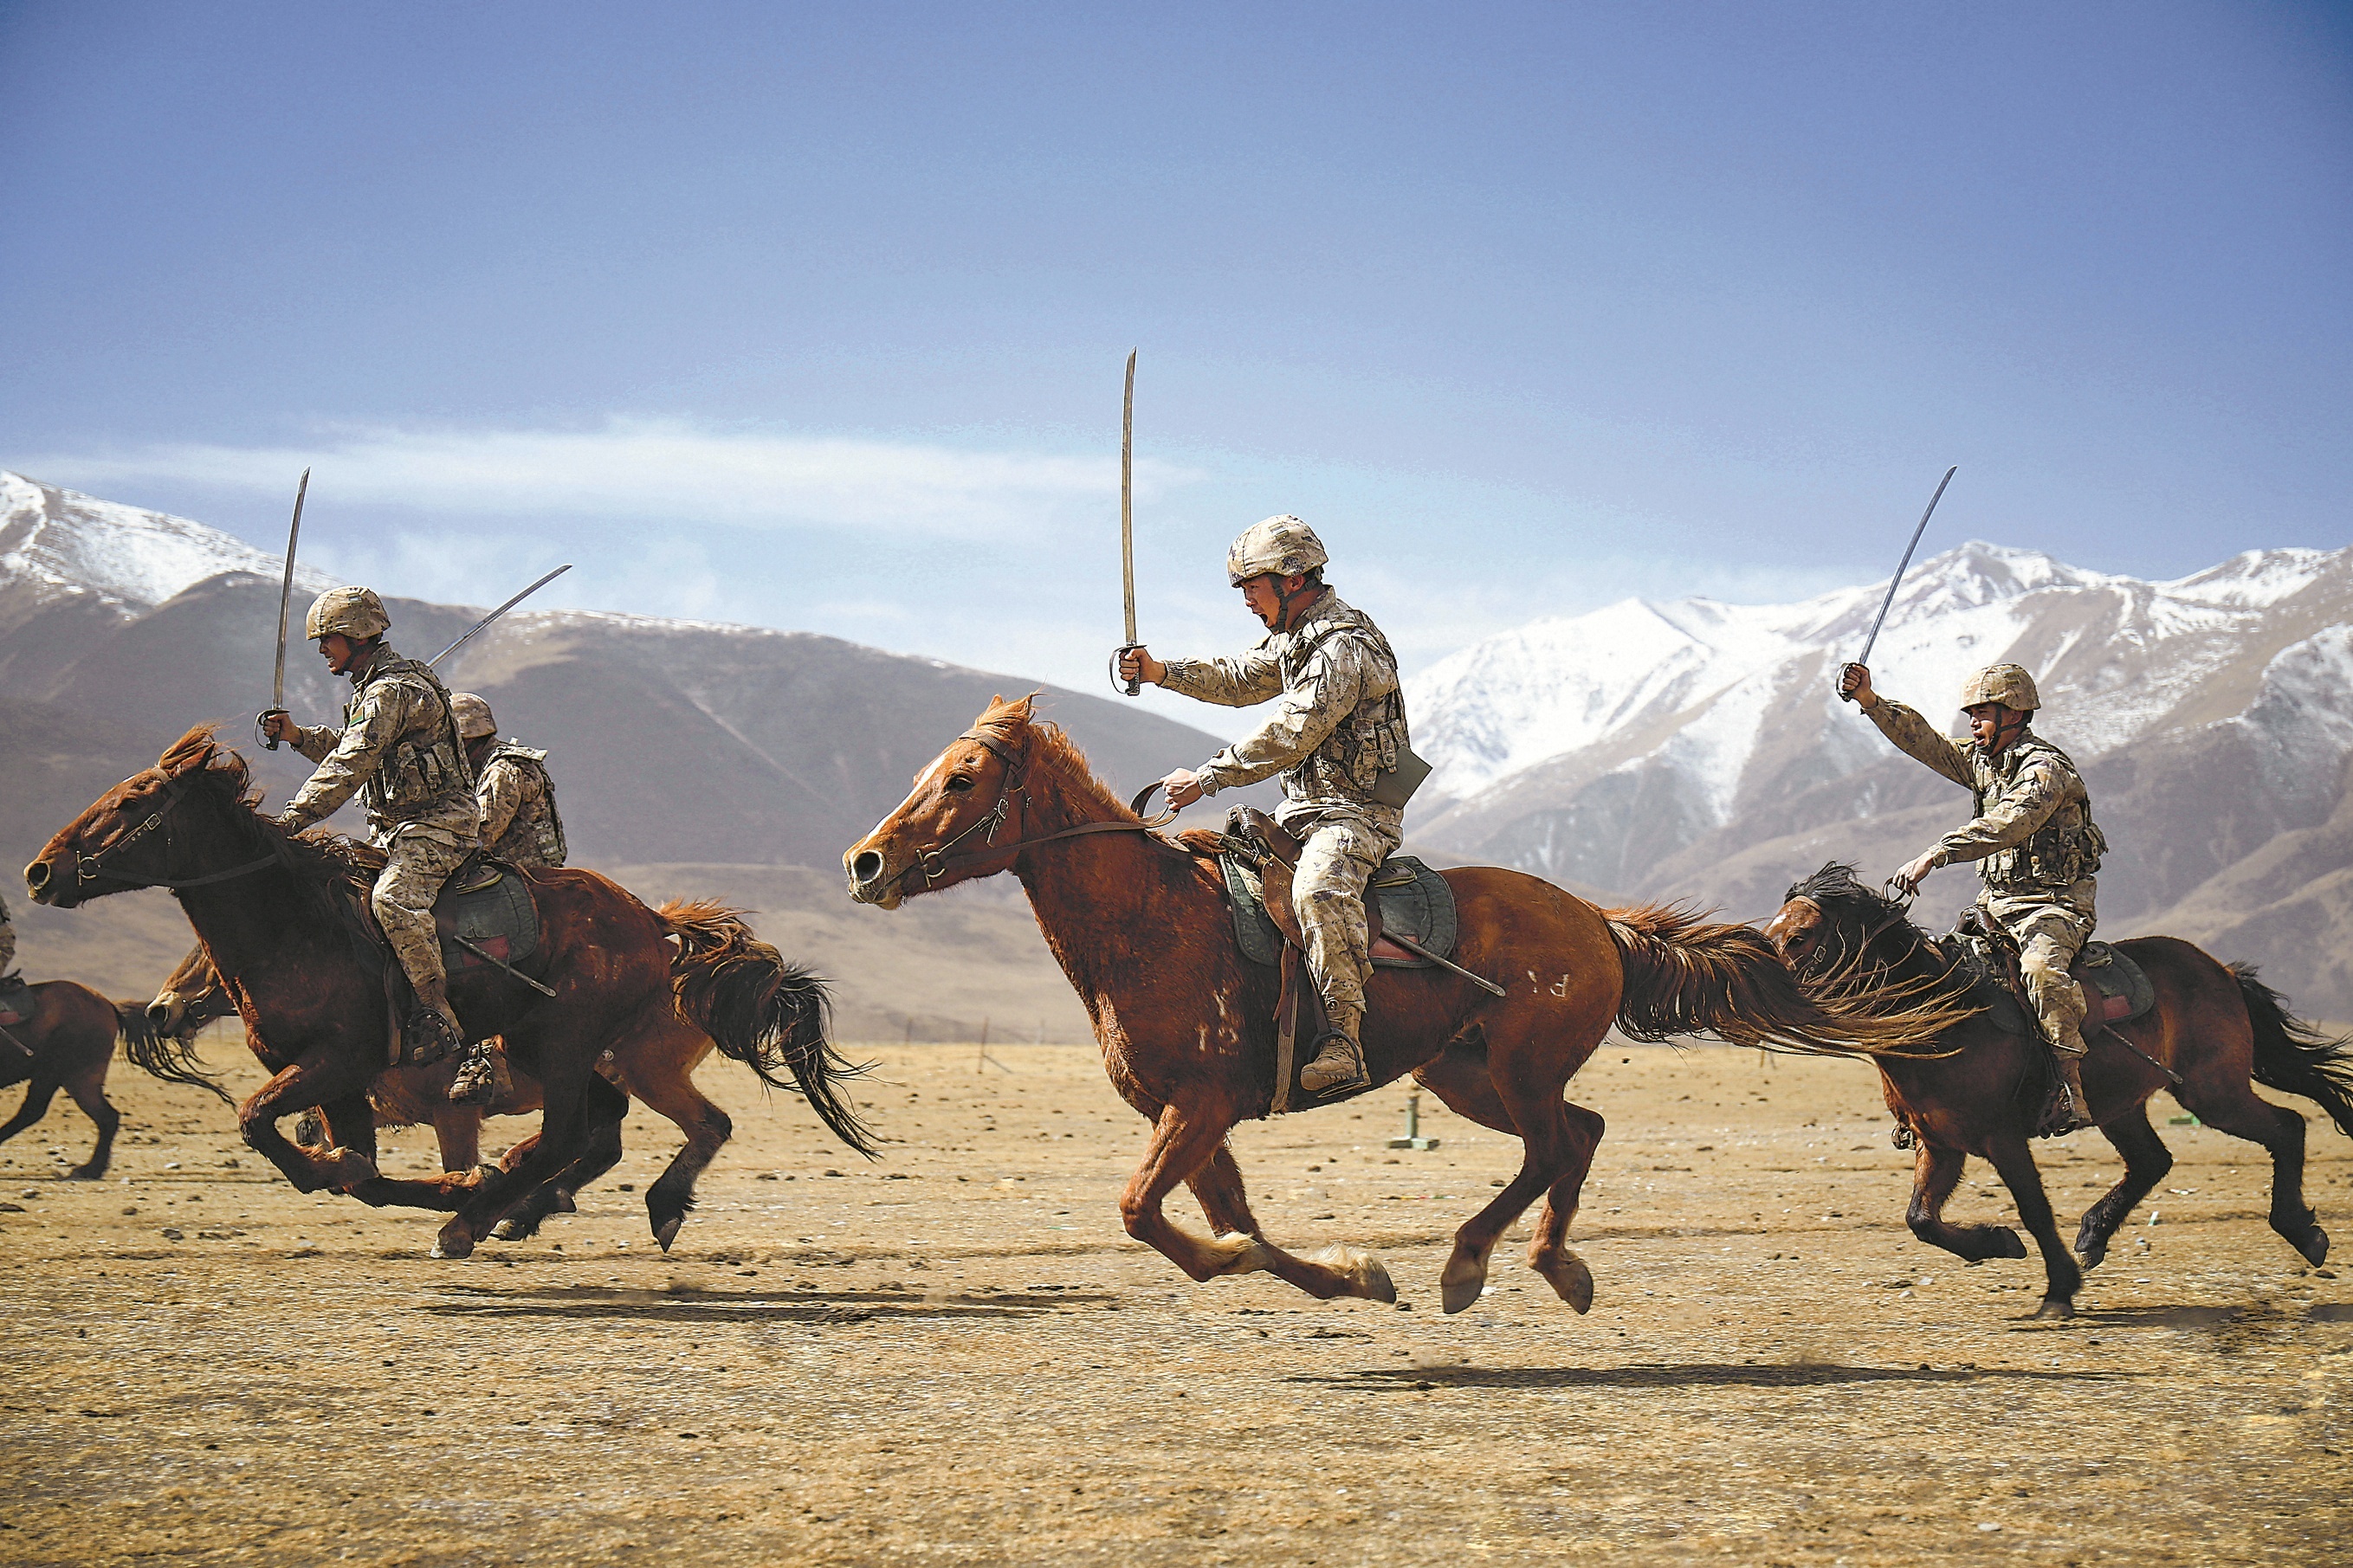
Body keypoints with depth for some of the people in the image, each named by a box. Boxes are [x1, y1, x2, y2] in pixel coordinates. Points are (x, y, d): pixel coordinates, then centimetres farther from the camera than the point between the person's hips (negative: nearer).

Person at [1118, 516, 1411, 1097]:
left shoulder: (1344, 647, -19)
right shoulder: (1292, 637, 14)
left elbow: (1290, 737, -26)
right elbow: (1240, 680, 28)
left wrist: (1206, 778, -24)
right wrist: (1161, 672, 13)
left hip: (1358, 811, -11)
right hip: (1303, 809, 11)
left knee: (1319, 888, -38)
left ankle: (1343, 1042, -44)